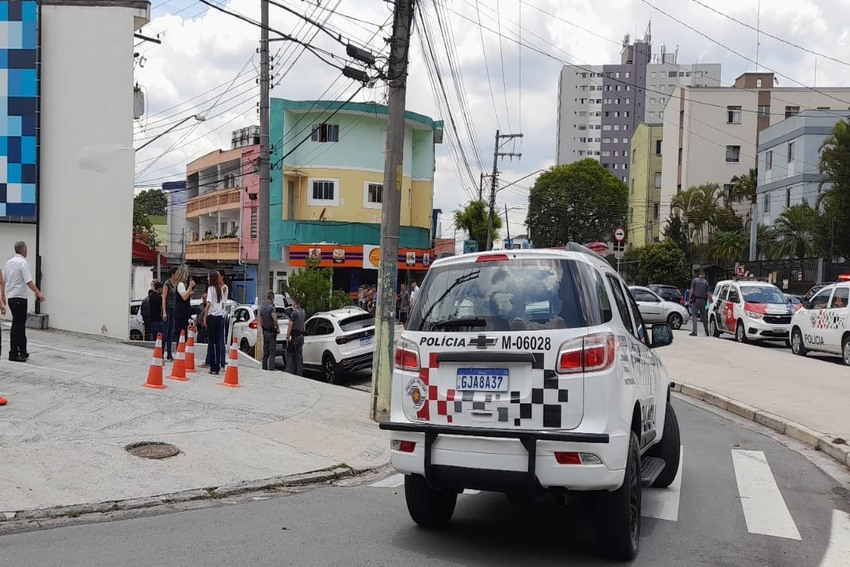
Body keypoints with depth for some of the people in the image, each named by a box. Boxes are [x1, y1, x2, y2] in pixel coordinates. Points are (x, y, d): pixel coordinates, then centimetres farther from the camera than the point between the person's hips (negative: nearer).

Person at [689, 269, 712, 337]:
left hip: (695, 300, -3)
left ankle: (695, 331, -17)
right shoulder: (706, 282, 4)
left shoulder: (695, 280, -1)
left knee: (694, 316, -6)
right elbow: (708, 293, 3)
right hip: (703, 300, 3)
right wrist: (710, 299, 18)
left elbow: (692, 290, -6)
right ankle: (707, 332, 21)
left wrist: (690, 298, -1)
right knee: (703, 316, 13)